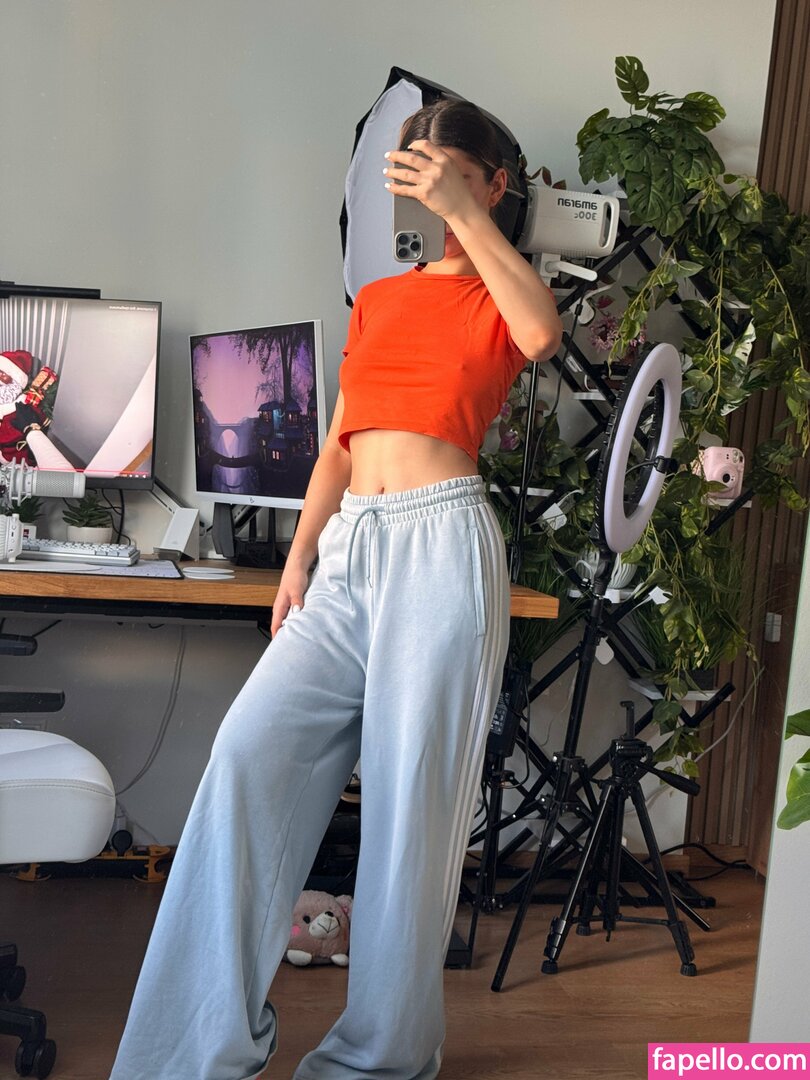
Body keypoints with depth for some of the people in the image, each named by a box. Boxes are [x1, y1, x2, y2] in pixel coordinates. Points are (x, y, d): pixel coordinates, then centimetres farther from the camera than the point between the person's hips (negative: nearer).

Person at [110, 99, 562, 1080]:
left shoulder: (498, 299, 9)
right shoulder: (374, 301, 23)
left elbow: (541, 335, -17)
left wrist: (463, 211, -15)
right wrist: (299, 558, 9)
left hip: (441, 540, -4)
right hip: (350, 545, 4)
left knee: (410, 796, -4)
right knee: (250, 751, -12)